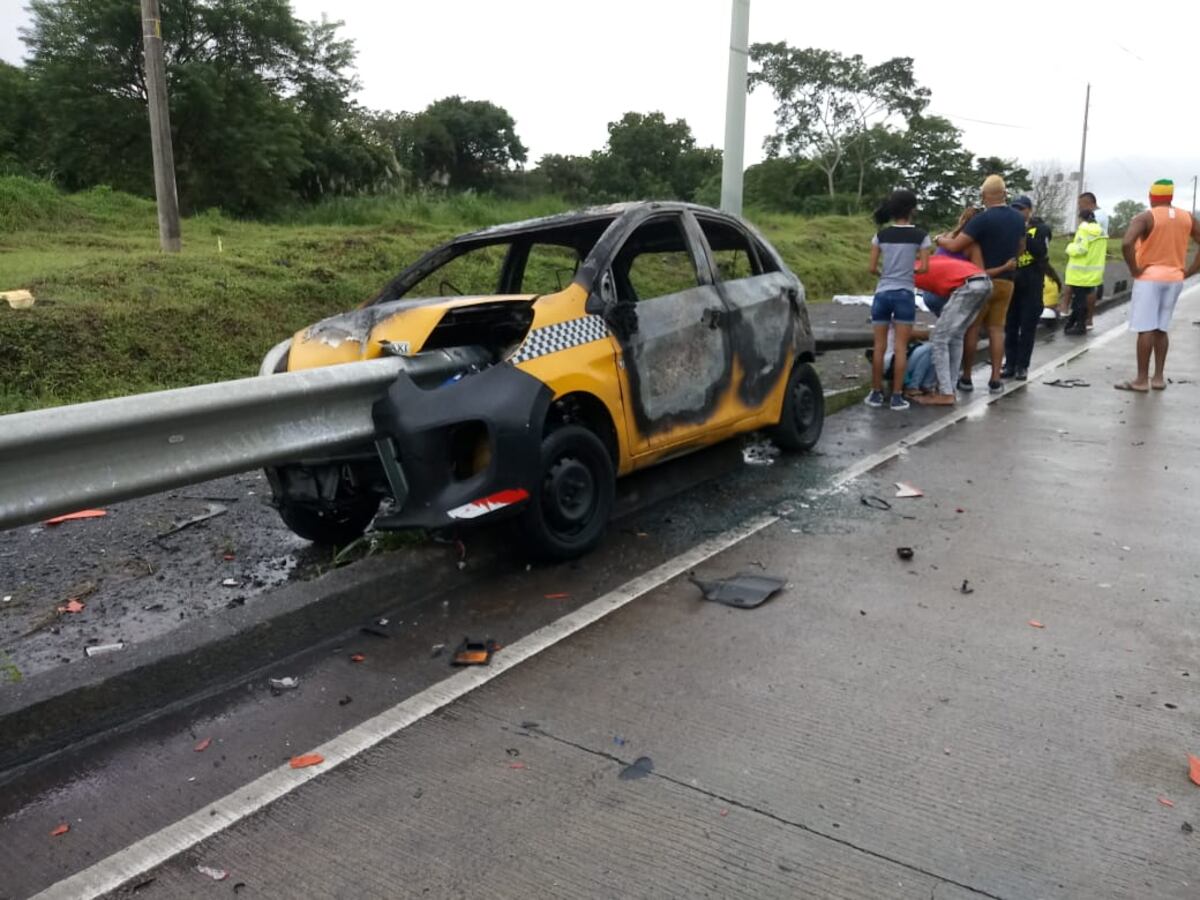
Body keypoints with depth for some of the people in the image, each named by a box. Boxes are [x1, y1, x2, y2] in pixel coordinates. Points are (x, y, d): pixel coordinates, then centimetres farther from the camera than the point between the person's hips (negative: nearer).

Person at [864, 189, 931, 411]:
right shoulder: (920, 236, -3)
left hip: (882, 293, 2)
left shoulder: (881, 235, 3)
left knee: (879, 346, 8)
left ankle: (876, 393, 12)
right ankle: (897, 396, 1)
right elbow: (924, 268, -5)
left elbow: (872, 268, 2)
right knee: (901, 347, 0)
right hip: (905, 294, -2)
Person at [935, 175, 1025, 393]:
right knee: (997, 329, 8)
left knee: (972, 328, 2)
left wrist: (940, 239, 0)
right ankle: (995, 380, 6)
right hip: (1006, 281, 6)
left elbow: (955, 246, -18)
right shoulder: (1018, 218, 6)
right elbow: (1020, 248, 19)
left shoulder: (983, 219, -16)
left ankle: (966, 378, 5)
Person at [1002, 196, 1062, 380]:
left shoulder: (1041, 228, 0)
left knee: (1028, 327, 0)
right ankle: (1010, 364, 10)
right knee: (1010, 327, 5)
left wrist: (1024, 234, -18)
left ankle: (1022, 366, 4)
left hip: (1031, 285, -3)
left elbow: (1041, 251, -15)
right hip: (1011, 282, 3)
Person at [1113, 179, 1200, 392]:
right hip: (1174, 279, 5)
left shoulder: (1145, 218, -9)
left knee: (1146, 329, -4)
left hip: (1149, 278, -5)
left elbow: (1126, 244, -25)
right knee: (1161, 329, 13)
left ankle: (1142, 380, -3)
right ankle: (1158, 377, 14)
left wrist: (1134, 269, -14)